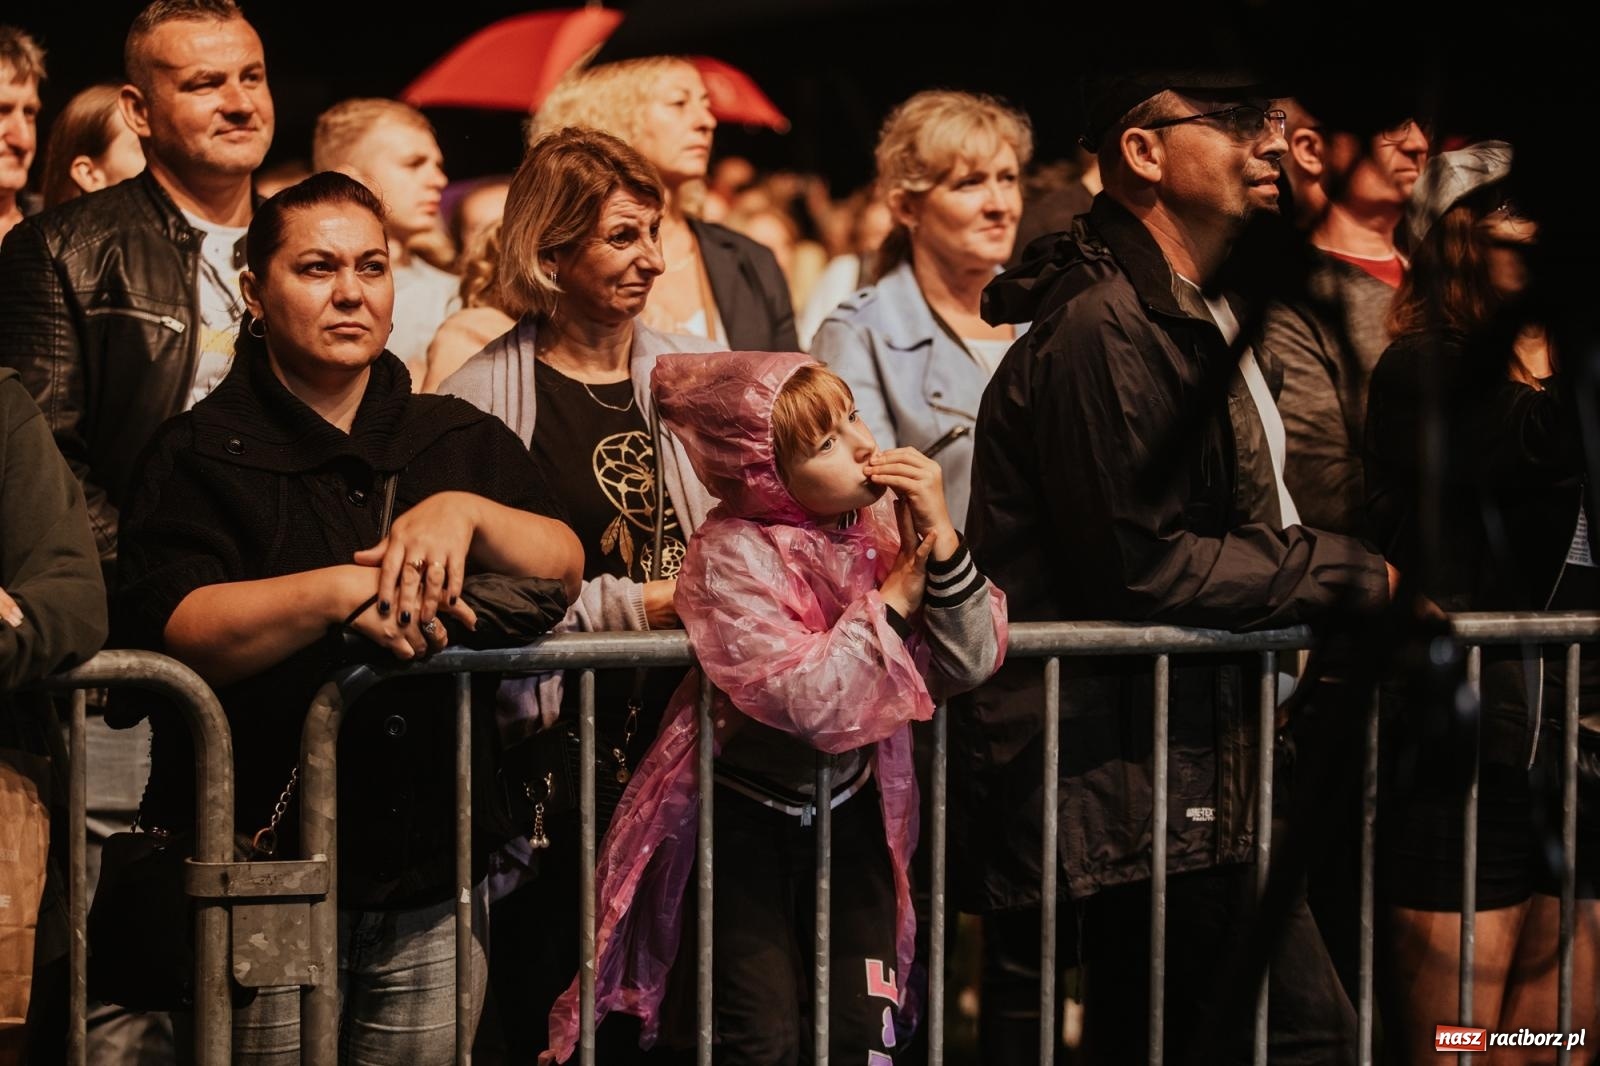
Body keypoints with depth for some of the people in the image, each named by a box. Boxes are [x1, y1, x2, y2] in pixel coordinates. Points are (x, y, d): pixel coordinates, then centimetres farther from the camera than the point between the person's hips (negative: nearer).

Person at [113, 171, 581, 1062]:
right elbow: (175, 630, -15)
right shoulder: (202, 453, 0)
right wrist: (338, 593, -27)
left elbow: (564, 568, -1)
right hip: (269, 875, -3)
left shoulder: (460, 440, 12)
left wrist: (465, 513, -19)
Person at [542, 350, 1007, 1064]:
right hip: (747, 816, -4)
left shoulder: (883, 526, -6)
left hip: (852, 810, 4)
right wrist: (892, 600, -21)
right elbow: (808, 699, -32)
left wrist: (940, 536, -22)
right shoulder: (731, 556, -21)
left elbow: (967, 666, -12)